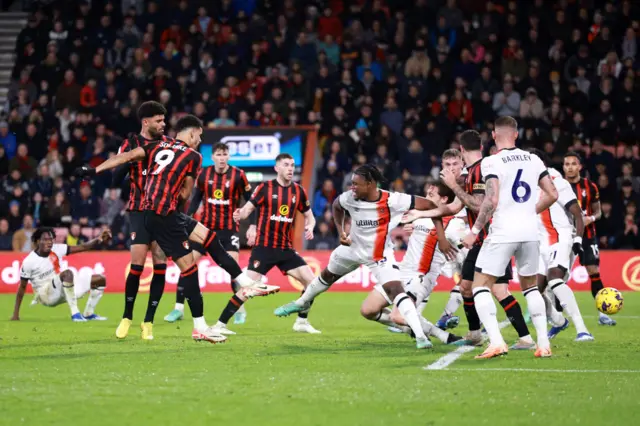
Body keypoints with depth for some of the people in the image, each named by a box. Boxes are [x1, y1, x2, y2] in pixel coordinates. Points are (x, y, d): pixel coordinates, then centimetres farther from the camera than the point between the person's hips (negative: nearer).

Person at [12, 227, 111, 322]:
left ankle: (88, 314, 13)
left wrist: (99, 240, -25)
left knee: (100, 279, 1)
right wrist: (16, 313, -8)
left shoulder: (56, 250, -2)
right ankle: (75, 314, -35)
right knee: (67, 273, -36)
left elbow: (83, 247, -7)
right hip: (46, 296, -7)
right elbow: (22, 287, -8)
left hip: (64, 289, 7)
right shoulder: (28, 262, -15)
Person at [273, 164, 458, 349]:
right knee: (327, 276, 26)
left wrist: (441, 238, -27)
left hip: (381, 256, -5)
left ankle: (420, 336, -29)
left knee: (395, 290, -26)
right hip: (354, 248, 5)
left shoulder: (392, 201, -31)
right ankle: (302, 302, 56)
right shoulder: (349, 198, -19)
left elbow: (430, 205, -25)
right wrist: (341, 231, -1)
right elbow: (336, 206, 9)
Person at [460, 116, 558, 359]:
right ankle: (544, 344, 14)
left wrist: (474, 231, -10)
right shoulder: (533, 160, 9)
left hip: (503, 231, -5)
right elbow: (552, 195, 11)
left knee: (481, 286, 2)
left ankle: (496, 342, -14)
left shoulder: (492, 162, -8)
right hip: (530, 231, 5)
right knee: (530, 286, 21)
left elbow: (492, 200, -17)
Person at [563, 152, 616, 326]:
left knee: (594, 271, -4)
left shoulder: (590, 186, 1)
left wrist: (591, 218, -12)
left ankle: (602, 313, 0)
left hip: (587, 235, 1)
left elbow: (598, 211, 8)